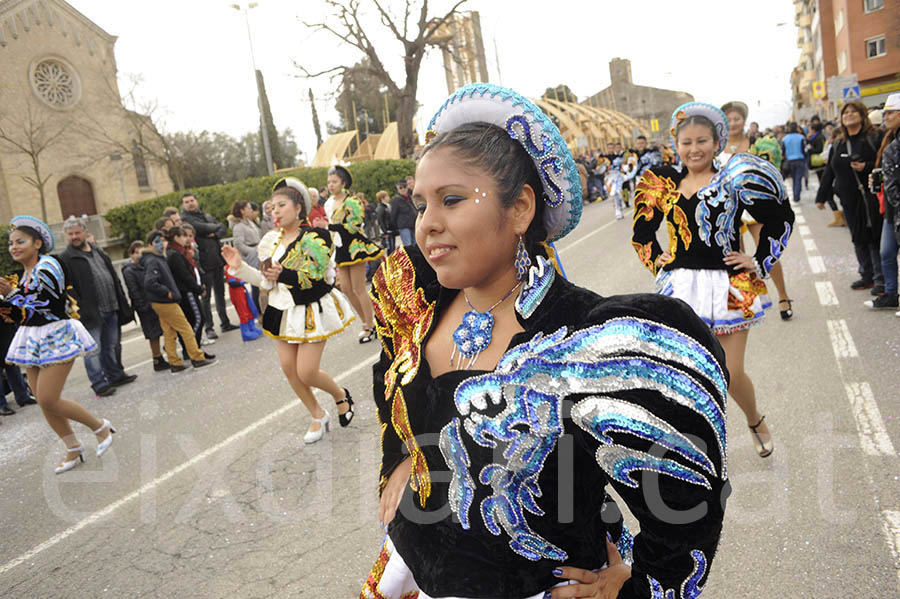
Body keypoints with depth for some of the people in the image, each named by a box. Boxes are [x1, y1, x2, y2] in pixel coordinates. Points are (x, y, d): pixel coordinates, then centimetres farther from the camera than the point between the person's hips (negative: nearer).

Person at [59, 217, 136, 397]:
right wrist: (80, 311, -20)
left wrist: (122, 304, 14)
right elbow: (67, 288, -12)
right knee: (93, 351, -4)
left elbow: (114, 278, 19)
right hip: (90, 313, -6)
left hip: (111, 310, 6)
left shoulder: (99, 252, 16)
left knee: (112, 346, 17)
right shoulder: (65, 258, -5)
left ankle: (115, 375, 29)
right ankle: (99, 384, 2)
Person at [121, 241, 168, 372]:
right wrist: (144, 307, -18)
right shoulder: (129, 271, -8)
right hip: (147, 308, -7)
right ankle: (158, 361, 9)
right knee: (154, 335, -1)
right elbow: (134, 292, -13)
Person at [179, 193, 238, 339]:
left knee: (220, 293, 13)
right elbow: (202, 228, -18)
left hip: (218, 261, 7)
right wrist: (216, 226, 0)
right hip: (204, 263, -7)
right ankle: (209, 328, 4)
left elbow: (223, 229, 11)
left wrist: (216, 234, -10)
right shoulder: (185, 219, -5)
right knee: (206, 297, -2)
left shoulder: (207, 216, 18)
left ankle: (225, 323, 23)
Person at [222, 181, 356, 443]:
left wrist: (283, 275, -36)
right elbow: (268, 281, 10)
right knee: (288, 367, 6)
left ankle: (341, 395, 25)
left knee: (306, 372, -8)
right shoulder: (273, 240, 6)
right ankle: (319, 416, 26)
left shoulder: (313, 237, -13)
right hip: (284, 310, 7)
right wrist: (240, 266, -1)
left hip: (311, 310, -6)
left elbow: (314, 276, -22)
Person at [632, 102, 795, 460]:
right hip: (680, 286, 3)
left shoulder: (733, 182, -3)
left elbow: (781, 218, 3)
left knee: (730, 374, 2)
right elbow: (642, 232, 20)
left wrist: (760, 262, 0)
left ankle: (755, 420, 36)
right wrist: (656, 261, 9)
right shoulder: (665, 184, 7)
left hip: (728, 287, -2)